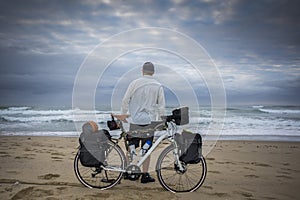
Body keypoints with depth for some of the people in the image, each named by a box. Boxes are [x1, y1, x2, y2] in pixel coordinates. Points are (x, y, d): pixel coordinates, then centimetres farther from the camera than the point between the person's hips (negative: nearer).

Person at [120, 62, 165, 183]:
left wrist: (123, 115, 12)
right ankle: (145, 175, 9)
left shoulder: (135, 83, -1)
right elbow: (161, 105, 2)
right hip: (149, 121, 0)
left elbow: (125, 100, 0)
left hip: (134, 120, 1)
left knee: (131, 148, 11)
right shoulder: (158, 86, 1)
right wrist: (160, 120, 12)